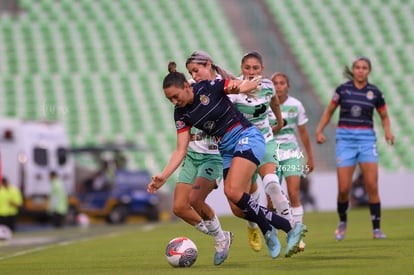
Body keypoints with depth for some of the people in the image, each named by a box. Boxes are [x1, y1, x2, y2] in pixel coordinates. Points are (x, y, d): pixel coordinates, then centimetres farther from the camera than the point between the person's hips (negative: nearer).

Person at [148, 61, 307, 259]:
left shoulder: (209, 88, -13)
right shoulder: (181, 114, 2)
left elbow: (253, 84, -7)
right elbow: (181, 150, 1)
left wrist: (237, 87, -30)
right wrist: (163, 177, -11)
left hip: (247, 138, -7)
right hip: (226, 150, 7)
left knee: (232, 191, -26)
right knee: (238, 209, -6)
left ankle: (268, 231, -8)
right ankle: (291, 228, 5)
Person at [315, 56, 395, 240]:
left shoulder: (375, 93, 3)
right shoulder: (343, 89, 2)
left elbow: (384, 117, 14)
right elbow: (329, 111, 13)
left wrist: (387, 132, -5)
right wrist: (319, 130, 1)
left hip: (366, 139, 0)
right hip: (345, 139, 0)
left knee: (372, 185, -10)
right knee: (343, 188, -5)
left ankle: (376, 229, -1)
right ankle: (342, 222, 23)